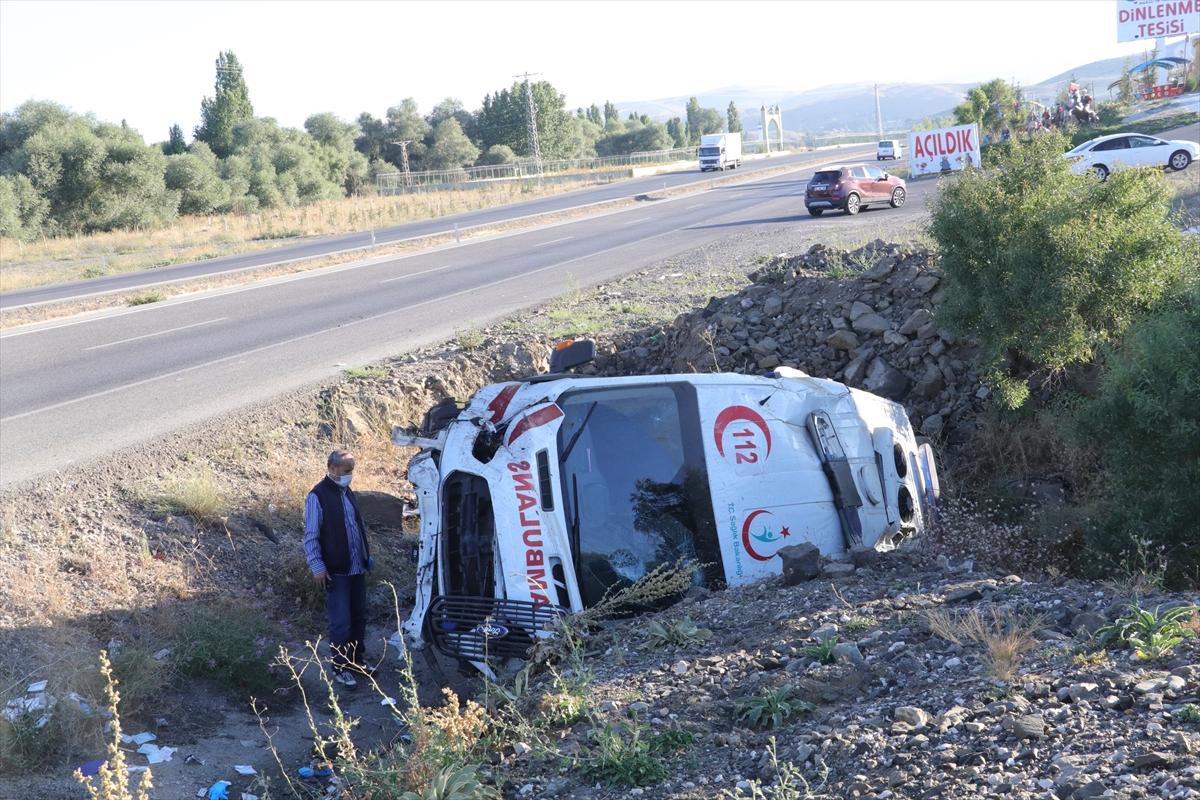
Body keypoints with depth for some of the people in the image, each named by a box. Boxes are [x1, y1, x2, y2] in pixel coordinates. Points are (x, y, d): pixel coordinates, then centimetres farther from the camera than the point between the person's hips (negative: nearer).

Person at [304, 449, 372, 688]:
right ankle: (340, 668, 8)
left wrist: (366, 555, 17)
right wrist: (317, 567, -17)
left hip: (357, 568, 7)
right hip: (336, 572, -7)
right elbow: (310, 536, -13)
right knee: (341, 622, -3)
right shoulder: (318, 496, -13)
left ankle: (356, 659, 29)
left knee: (359, 617, 15)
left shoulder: (346, 492, 11)